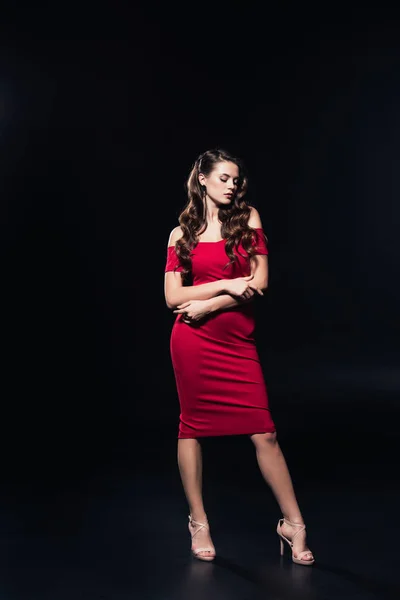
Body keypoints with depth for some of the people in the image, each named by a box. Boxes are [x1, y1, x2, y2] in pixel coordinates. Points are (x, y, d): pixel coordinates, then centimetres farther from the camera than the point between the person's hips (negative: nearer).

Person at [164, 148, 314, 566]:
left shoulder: (248, 218, 6)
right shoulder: (181, 234, 6)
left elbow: (259, 282, -3)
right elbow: (173, 297, -1)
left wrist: (207, 306, -8)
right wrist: (228, 284, -11)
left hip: (238, 340, 0)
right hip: (193, 340, 0)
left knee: (264, 432, -1)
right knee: (192, 426, 7)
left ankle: (293, 523, 10)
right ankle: (198, 523, 21)